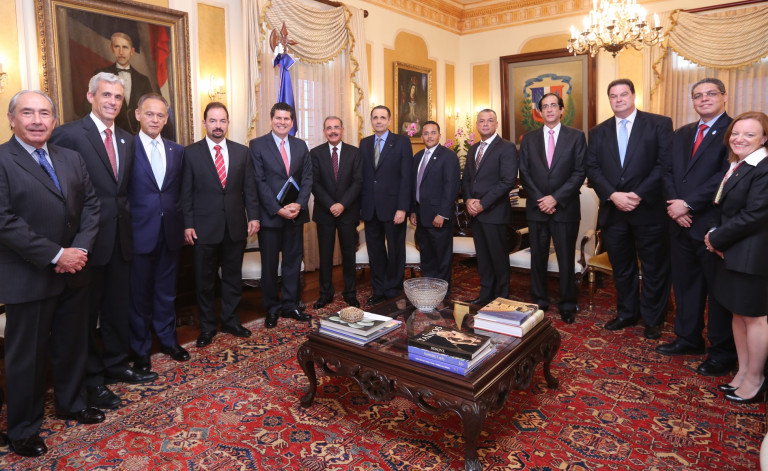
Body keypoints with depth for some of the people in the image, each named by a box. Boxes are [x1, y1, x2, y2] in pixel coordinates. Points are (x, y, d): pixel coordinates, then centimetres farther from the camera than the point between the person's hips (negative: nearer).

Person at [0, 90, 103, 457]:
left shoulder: (71, 159, 9)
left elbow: (90, 205, 5)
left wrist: (80, 248, -9)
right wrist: (55, 256, -18)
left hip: (73, 274, 5)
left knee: (72, 345, 18)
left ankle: (70, 403, 40)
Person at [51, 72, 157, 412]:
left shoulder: (127, 140, 11)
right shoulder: (69, 134, -10)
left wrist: (124, 214, 6)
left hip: (121, 235, 6)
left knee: (119, 305, 16)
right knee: (87, 310, 7)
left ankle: (116, 365, 33)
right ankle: (91, 379, 22)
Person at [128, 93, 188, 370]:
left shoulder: (177, 151, 8)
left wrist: (180, 221, 3)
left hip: (170, 231, 4)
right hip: (140, 231, -3)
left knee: (167, 290, 15)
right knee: (140, 292, 9)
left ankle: (167, 339, 31)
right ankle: (140, 349, 25)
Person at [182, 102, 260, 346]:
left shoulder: (242, 152, 6)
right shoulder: (191, 153, -1)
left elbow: (249, 188, 6)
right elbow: (186, 192, -2)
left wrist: (253, 216, -1)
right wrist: (187, 225, -7)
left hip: (236, 226, 2)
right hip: (204, 227, -2)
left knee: (233, 277, 12)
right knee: (204, 280, 9)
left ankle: (230, 321, 28)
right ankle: (207, 327, 24)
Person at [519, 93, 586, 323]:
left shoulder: (576, 136, 3)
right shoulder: (529, 139, 9)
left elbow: (579, 172, -4)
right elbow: (524, 173, 4)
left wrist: (556, 198, -12)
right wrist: (540, 199, -7)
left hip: (565, 208, -2)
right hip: (536, 208, 2)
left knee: (566, 259, 4)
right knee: (538, 258, 8)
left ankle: (567, 305, 17)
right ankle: (539, 301, 20)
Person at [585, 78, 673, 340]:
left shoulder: (659, 124, 0)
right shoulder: (598, 132, 10)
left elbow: (665, 163, -8)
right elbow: (592, 169, 2)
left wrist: (639, 195, -17)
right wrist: (613, 195, -12)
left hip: (649, 209, -3)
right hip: (612, 211, 3)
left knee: (654, 268, 8)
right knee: (621, 268, 13)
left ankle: (652, 319, 23)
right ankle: (626, 313, 29)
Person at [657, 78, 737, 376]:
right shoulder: (681, 134, 15)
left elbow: (726, 176, -18)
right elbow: (668, 172, 8)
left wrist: (688, 204, -18)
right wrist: (675, 207, -7)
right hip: (681, 224, 6)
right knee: (684, 283, 15)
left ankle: (722, 352, 19)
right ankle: (688, 339, 30)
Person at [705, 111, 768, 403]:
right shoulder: (734, 167, 12)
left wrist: (717, 239, -11)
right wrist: (716, 237, -3)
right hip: (732, 253, 9)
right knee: (738, 312, 15)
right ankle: (742, 372, 29)